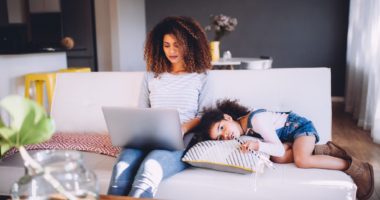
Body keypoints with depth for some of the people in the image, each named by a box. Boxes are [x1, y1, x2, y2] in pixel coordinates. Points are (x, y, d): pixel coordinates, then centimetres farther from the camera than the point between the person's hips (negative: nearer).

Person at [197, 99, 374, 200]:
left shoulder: (256, 119, -30)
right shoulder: (241, 130, -6)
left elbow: (280, 149, -31)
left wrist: (258, 145, -46)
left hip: (300, 126, -8)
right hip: (289, 137, 8)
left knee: (301, 160, -32)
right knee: (277, 159, -19)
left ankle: (357, 168, -14)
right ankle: (327, 150, 0)